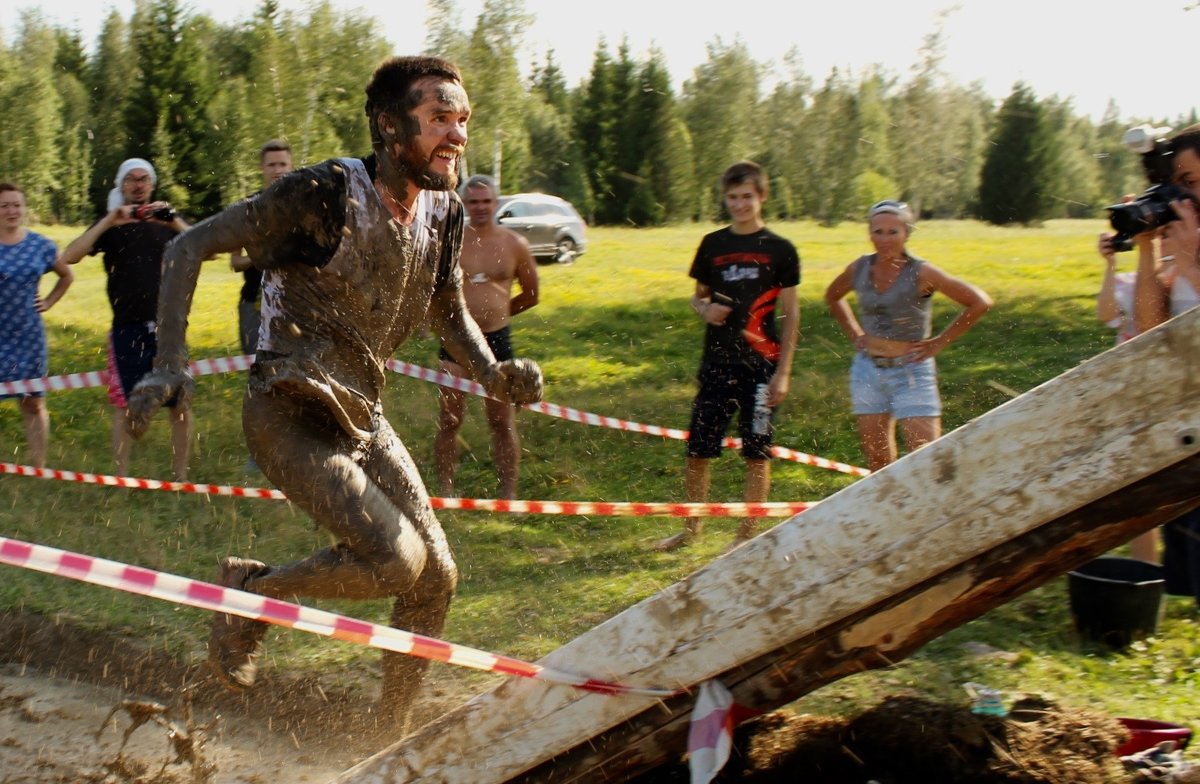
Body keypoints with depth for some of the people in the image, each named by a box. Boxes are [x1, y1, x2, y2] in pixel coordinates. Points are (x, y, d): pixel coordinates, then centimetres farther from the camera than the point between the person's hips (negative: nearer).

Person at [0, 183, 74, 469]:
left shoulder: (40, 245, 3)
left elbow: (67, 275, 19)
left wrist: (48, 302, 8)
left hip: (28, 337, 2)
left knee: (33, 403, 8)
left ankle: (38, 468, 15)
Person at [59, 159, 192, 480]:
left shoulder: (168, 222, 9)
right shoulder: (110, 226, 6)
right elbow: (69, 257, -9)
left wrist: (175, 221, -19)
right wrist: (108, 222, -18)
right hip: (127, 329, -1)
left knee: (180, 403, 2)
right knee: (125, 405, 3)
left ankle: (181, 476, 13)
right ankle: (121, 478, 13)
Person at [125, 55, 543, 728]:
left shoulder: (444, 213, 2)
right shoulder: (324, 193, -19)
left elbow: (450, 312, 18)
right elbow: (192, 246, -14)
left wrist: (493, 373, -1)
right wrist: (171, 362, -23)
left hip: (363, 416, 7)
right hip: (291, 415, -7)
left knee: (437, 577, 4)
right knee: (395, 559, -22)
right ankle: (253, 591, 6)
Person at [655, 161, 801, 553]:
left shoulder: (780, 250, -1)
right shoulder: (713, 244, 8)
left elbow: (790, 314, 0)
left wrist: (783, 371, -6)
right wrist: (705, 310, -7)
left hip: (759, 365, -3)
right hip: (716, 362, 3)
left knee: (756, 453, 3)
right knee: (697, 449, 5)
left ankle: (748, 534, 14)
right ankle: (692, 527, 20)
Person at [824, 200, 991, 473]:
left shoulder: (920, 273, -13)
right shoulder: (860, 269, 0)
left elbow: (979, 302, -13)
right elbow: (832, 296, 23)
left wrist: (940, 342, -10)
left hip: (911, 372, -4)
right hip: (868, 370, 4)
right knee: (877, 461, 7)